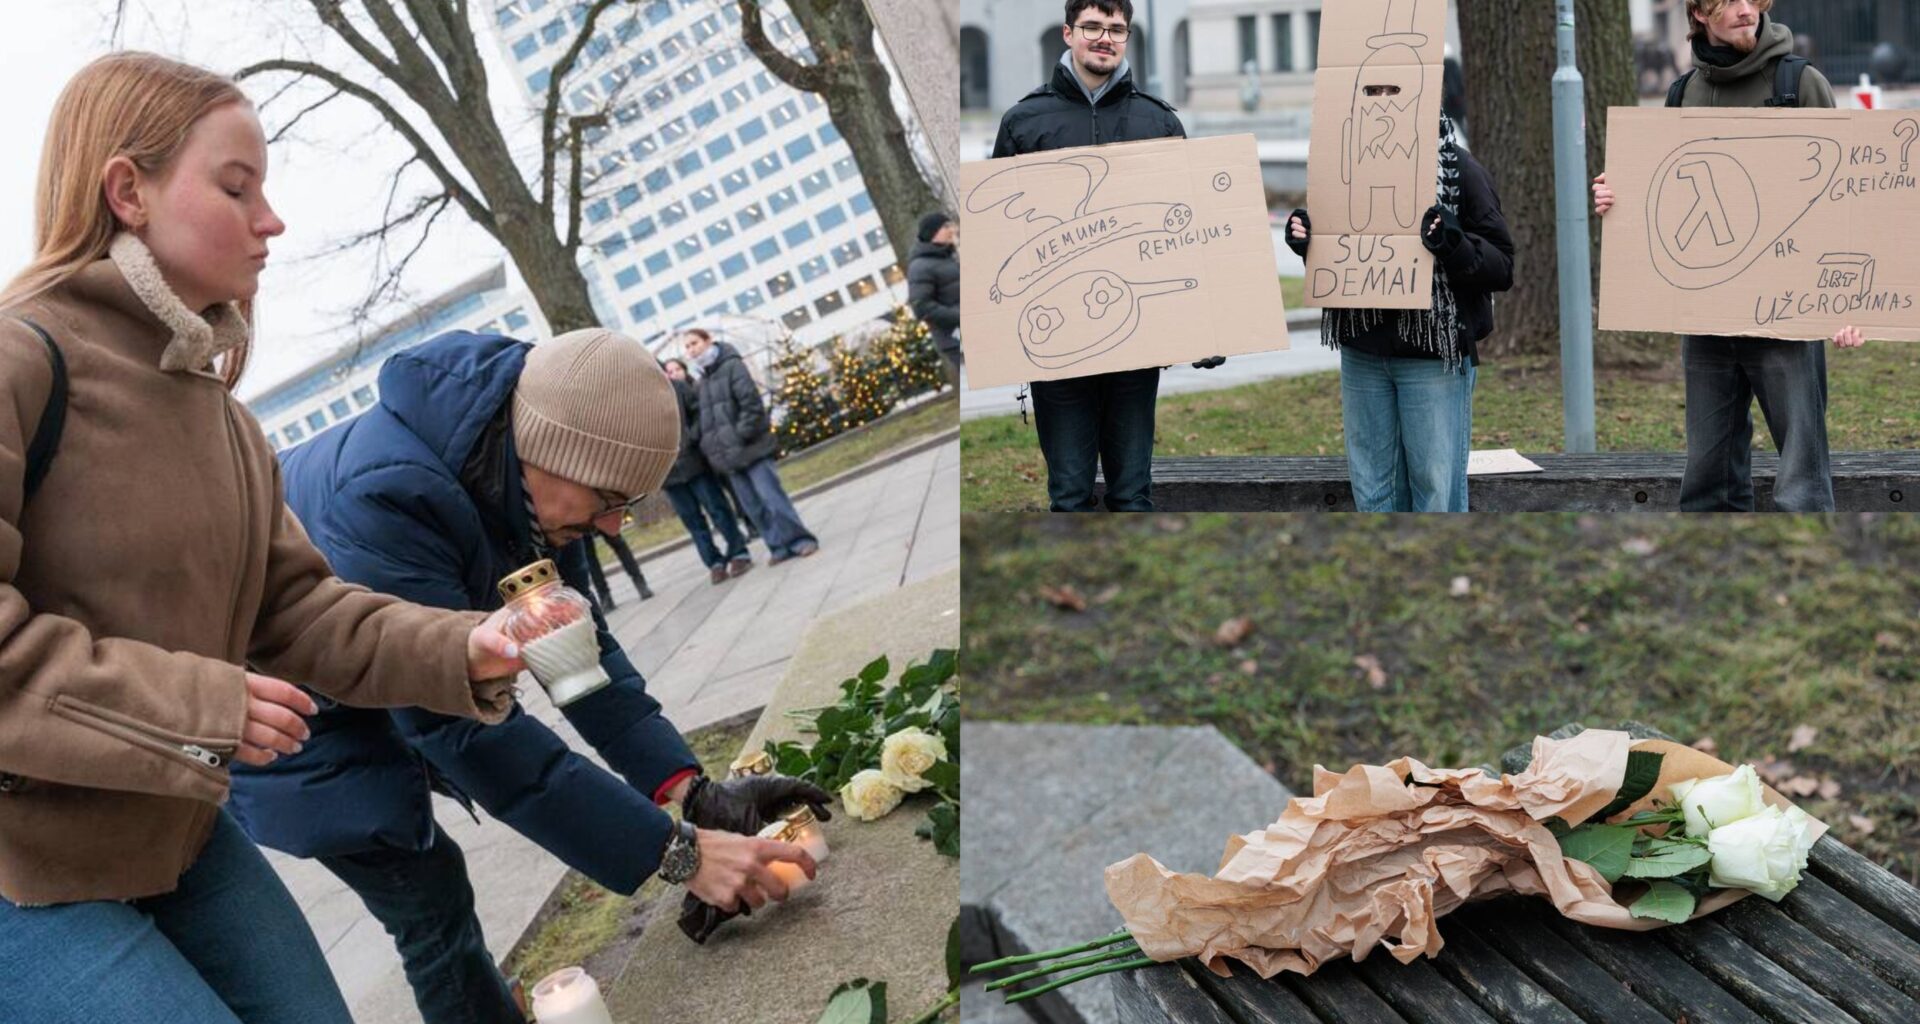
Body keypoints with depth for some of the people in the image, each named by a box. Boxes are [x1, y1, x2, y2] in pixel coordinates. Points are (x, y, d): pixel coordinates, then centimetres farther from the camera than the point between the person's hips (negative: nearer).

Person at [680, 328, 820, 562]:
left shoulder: (731, 366, -4)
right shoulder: (702, 380, 17)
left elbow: (752, 403, -14)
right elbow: (703, 418, 19)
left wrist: (741, 435, -19)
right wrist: (708, 447, 7)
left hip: (750, 446, -7)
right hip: (730, 454, 7)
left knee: (771, 495, -9)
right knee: (752, 505, 5)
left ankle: (800, 540, -1)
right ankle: (781, 545, 10)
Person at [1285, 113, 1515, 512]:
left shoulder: (1459, 166, -5)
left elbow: (1502, 267, -7)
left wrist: (1456, 246, -25)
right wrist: (1306, 242, -1)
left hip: (1434, 355, -4)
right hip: (1362, 351, 5)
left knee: (1436, 486, 1)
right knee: (1372, 490, 12)